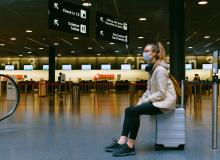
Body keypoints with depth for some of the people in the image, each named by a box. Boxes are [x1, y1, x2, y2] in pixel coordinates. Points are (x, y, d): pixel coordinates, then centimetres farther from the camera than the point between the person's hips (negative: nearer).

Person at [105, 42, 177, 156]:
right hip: (156, 100, 10)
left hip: (164, 101, -10)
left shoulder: (160, 69, -16)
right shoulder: (153, 68, 15)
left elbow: (162, 93, -21)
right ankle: (121, 142, -13)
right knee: (129, 110, -5)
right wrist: (141, 100, -1)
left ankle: (130, 146, -19)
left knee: (135, 111, -24)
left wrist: (145, 101, -18)